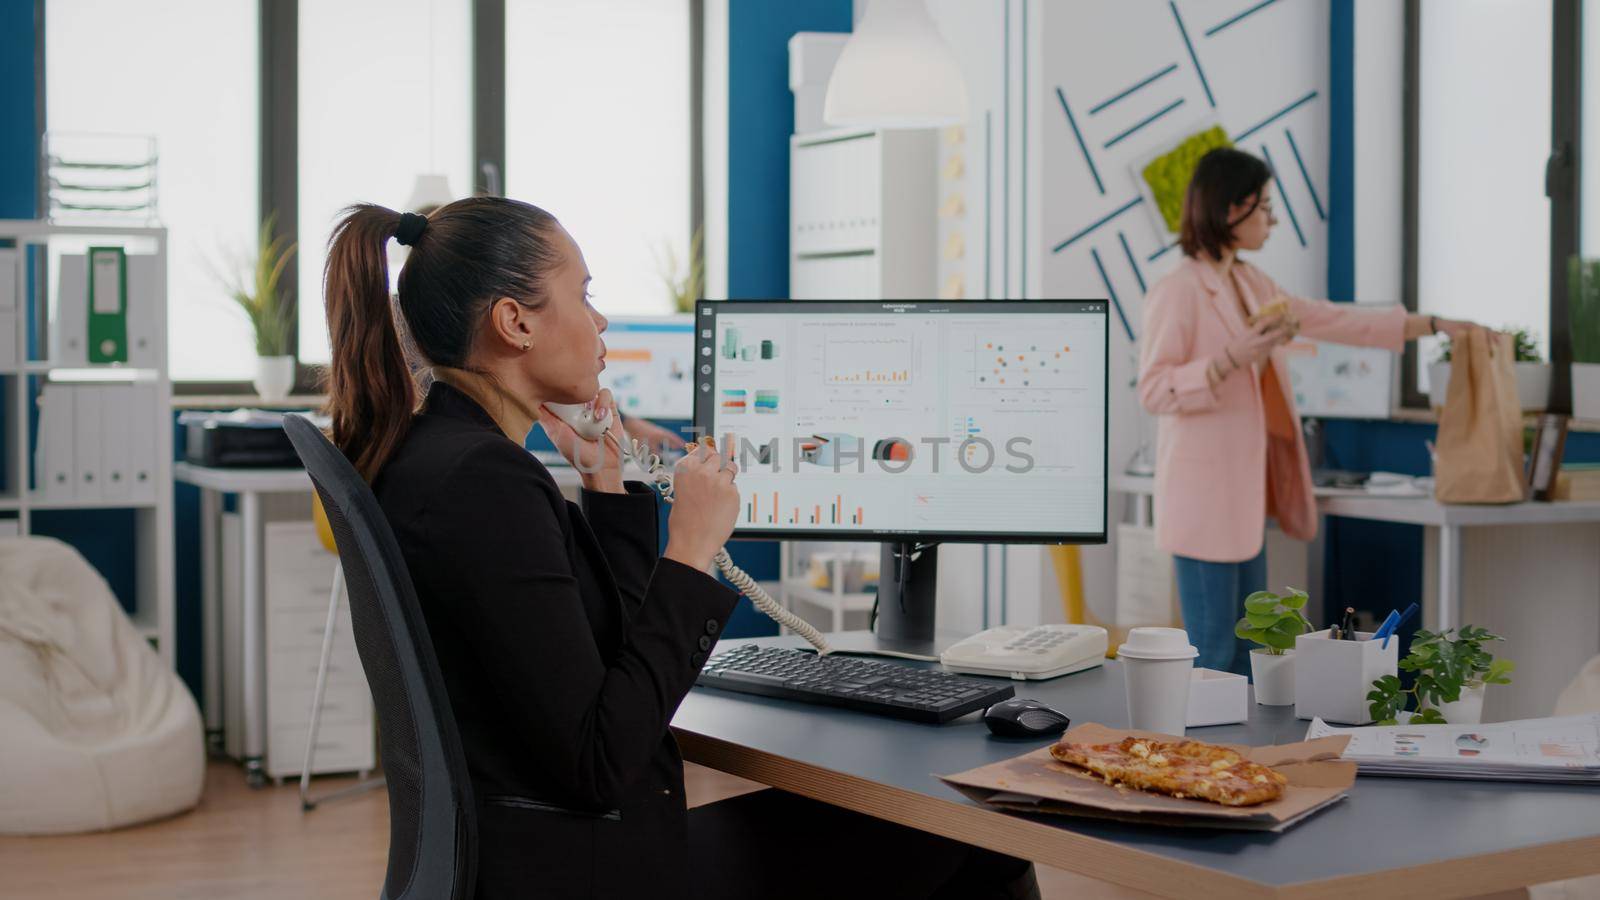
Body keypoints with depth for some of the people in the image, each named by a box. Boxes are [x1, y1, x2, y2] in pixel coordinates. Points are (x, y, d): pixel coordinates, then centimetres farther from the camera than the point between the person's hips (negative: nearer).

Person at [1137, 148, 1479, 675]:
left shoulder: (1251, 284, 13)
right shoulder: (1177, 292, -13)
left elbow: (1330, 319, 19)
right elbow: (1153, 389, -16)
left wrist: (1433, 325, 21)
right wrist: (1233, 359, -27)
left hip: (1245, 491, 9)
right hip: (1205, 492, -9)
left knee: (1247, 652, 12)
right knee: (1212, 655, -5)